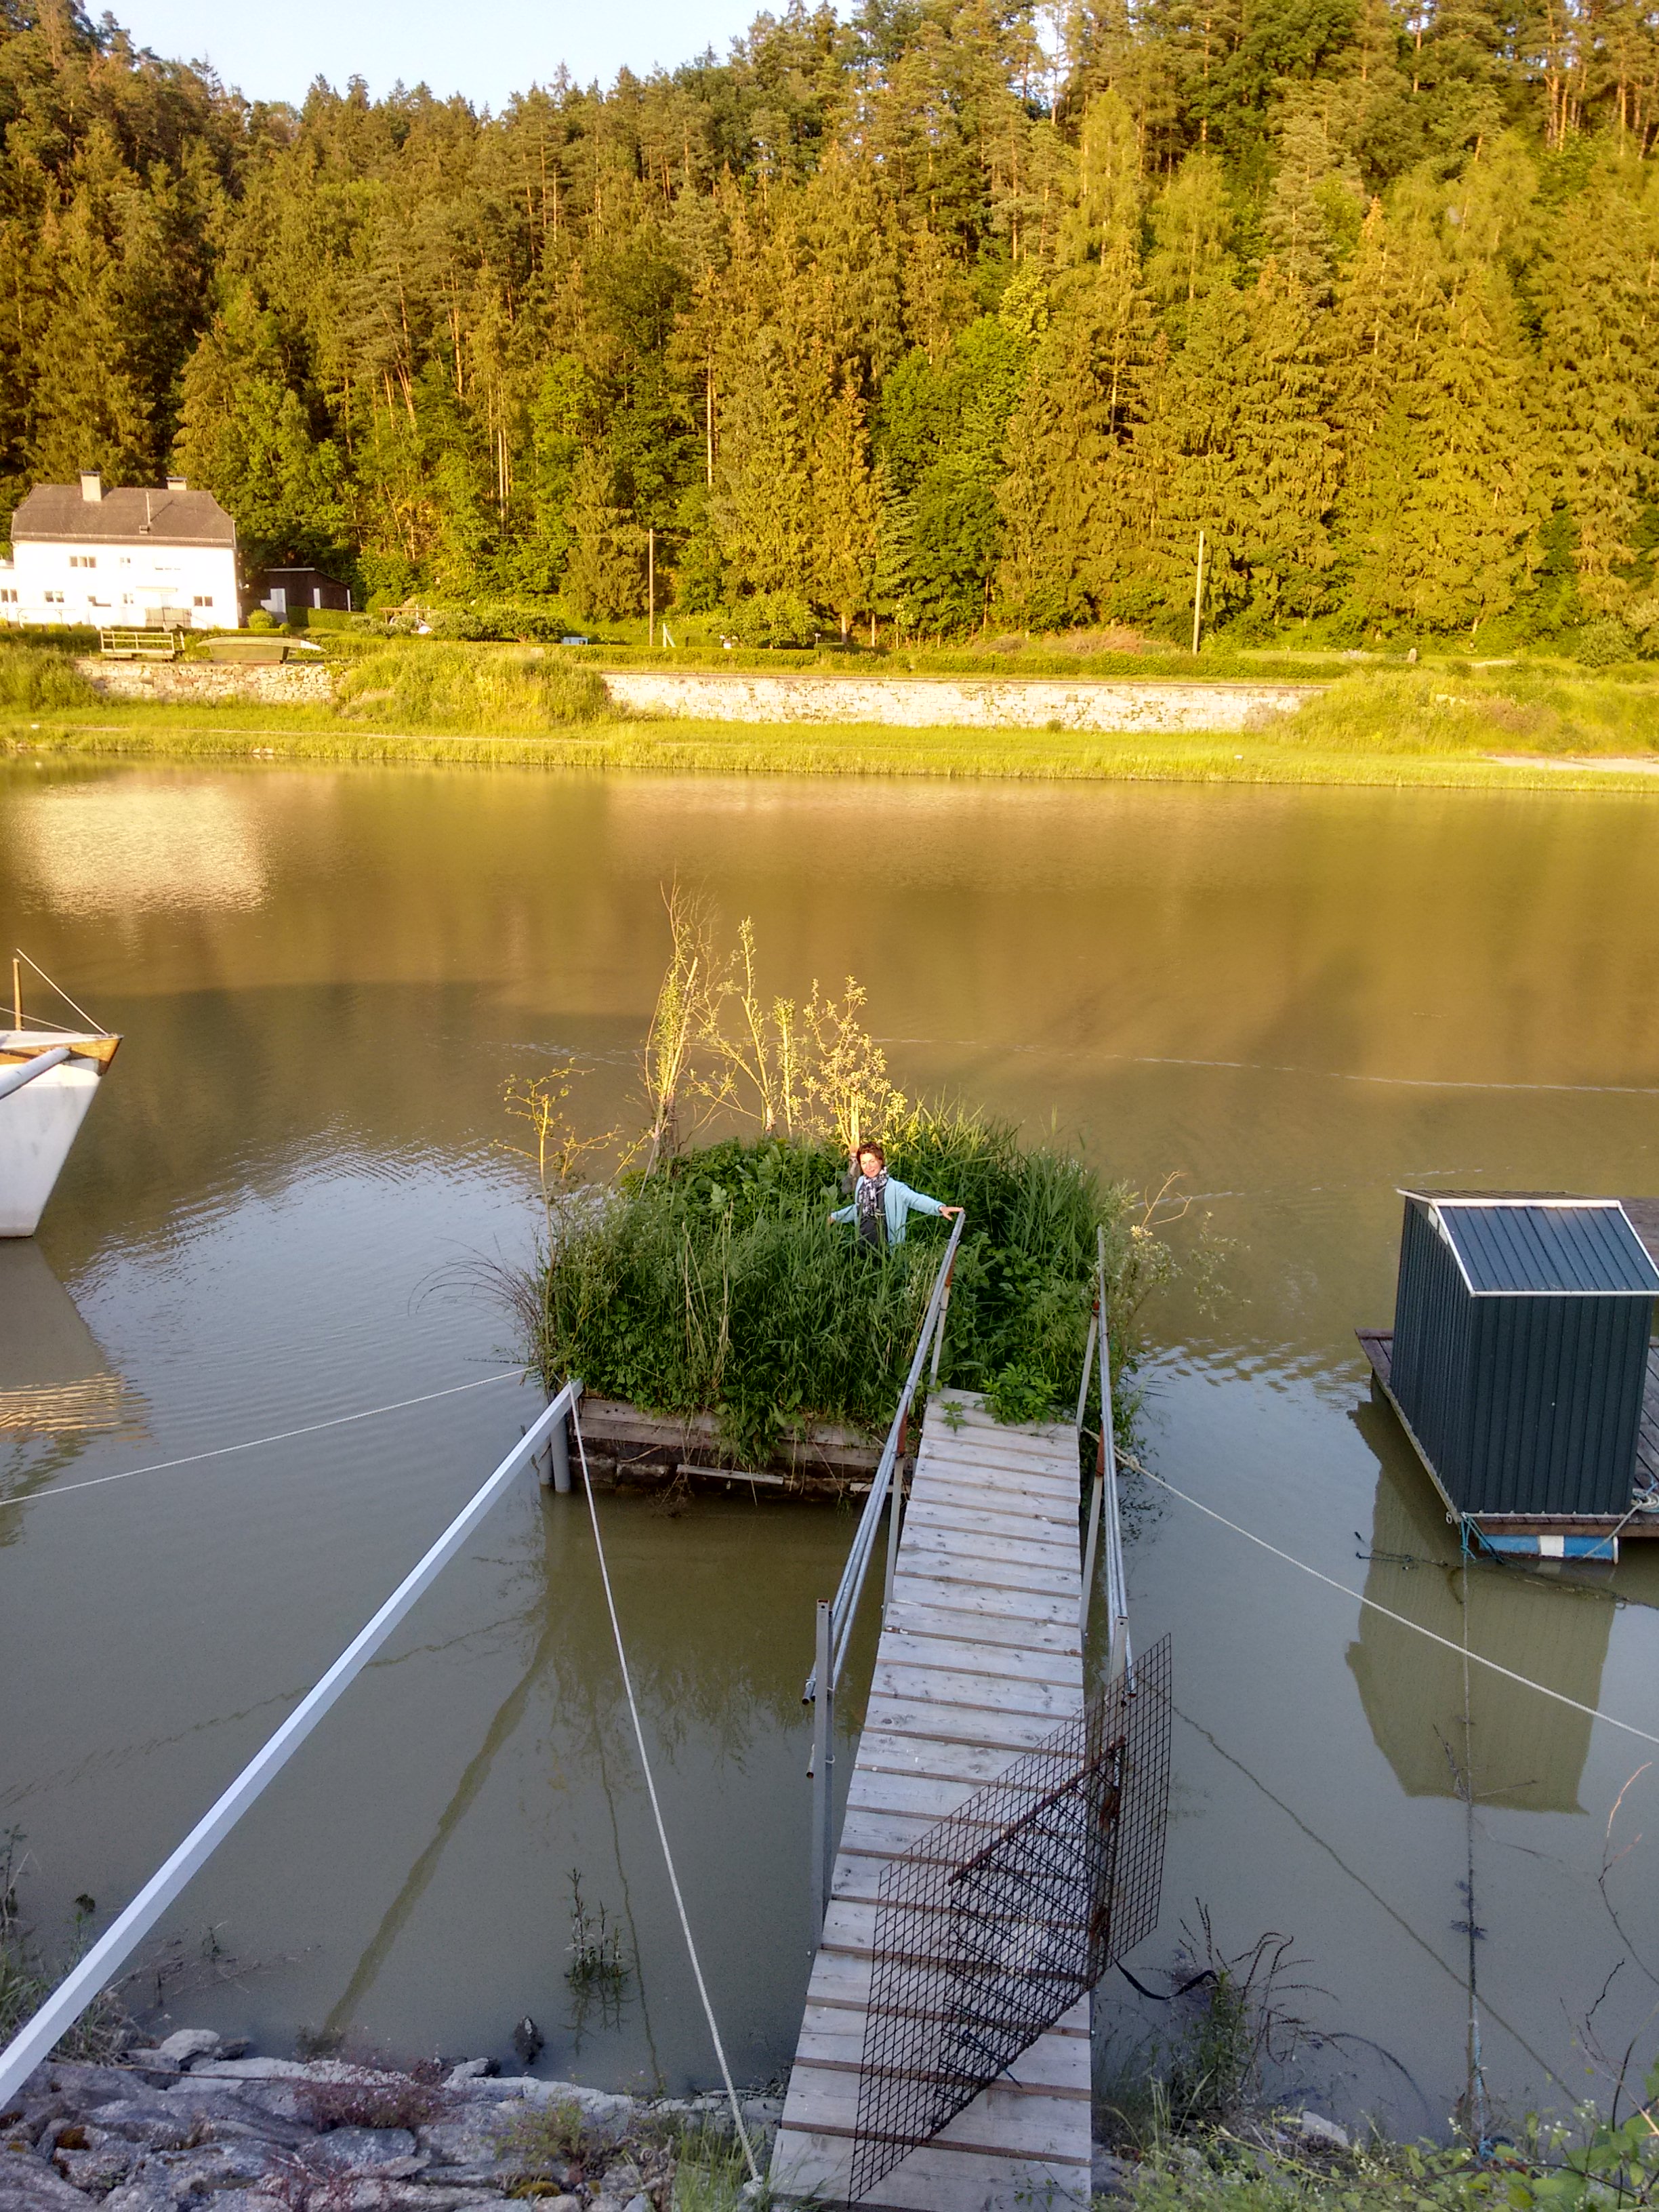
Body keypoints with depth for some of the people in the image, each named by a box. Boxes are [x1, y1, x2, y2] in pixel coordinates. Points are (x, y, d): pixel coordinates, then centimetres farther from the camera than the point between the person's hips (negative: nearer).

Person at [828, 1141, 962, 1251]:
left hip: (886, 1248, -5)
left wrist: (940, 1208, -51)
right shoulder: (861, 1183, 2)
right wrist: (835, 1216, 27)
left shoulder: (894, 1187, -18)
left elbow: (916, 1199, -34)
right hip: (862, 1246, 6)